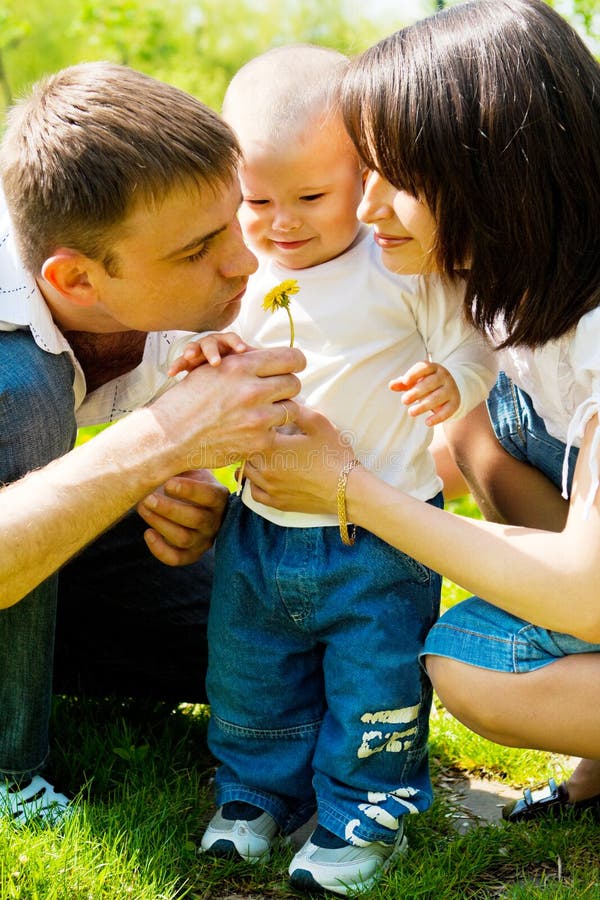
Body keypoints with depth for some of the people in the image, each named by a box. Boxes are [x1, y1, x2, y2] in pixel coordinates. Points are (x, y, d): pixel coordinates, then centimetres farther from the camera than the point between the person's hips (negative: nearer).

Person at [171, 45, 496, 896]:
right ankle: (258, 789, 39)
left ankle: (365, 811, 27)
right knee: (250, 672, 17)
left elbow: (473, 343, -6)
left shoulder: (402, 266, -12)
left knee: (374, 682, 6)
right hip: (263, 527, 5)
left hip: (382, 531, -4)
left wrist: (451, 381, -28)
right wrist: (202, 364, -12)